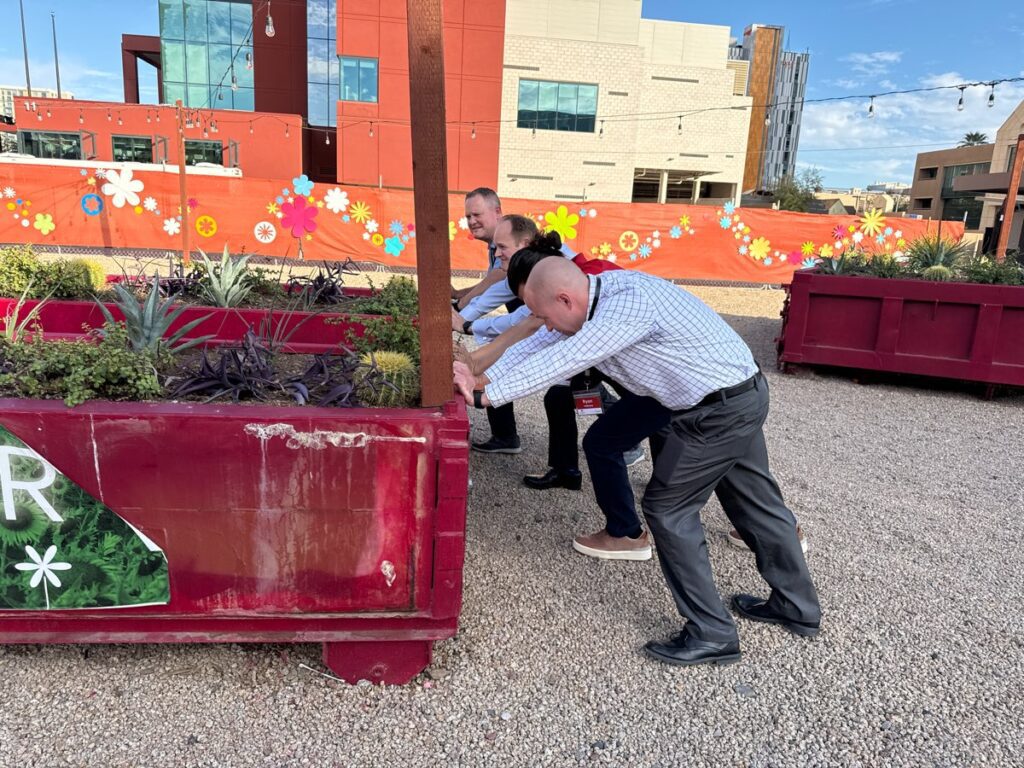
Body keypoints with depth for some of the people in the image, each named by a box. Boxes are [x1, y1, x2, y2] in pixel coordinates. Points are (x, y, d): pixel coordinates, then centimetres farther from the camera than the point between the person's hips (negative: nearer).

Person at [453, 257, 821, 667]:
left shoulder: (629, 302, -28)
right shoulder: (593, 297, 1)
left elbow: (559, 362, -29)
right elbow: (536, 346, 7)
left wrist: (486, 395, -23)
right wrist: (483, 379, -2)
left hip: (720, 412, -10)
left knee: (667, 507, -2)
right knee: (754, 500, 20)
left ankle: (712, 634, 9)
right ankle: (797, 608, 39)